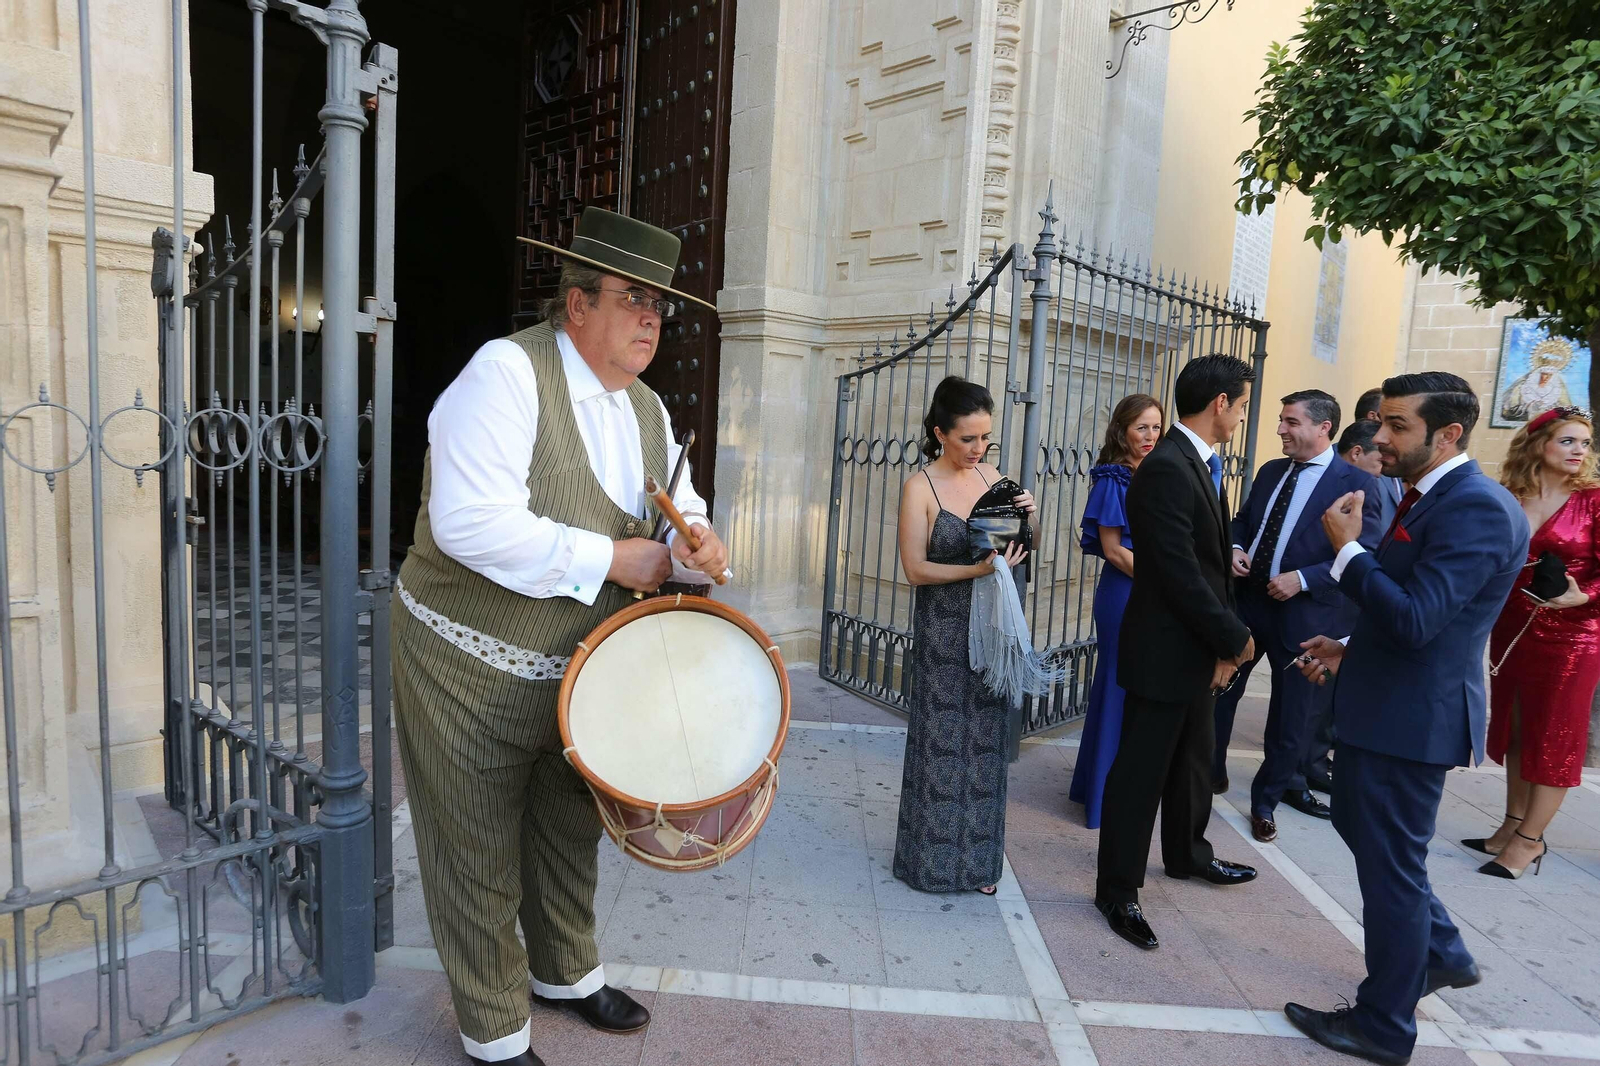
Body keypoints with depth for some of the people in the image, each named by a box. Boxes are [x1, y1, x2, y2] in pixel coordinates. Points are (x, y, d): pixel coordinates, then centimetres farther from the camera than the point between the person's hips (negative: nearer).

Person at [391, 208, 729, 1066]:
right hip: (470, 671, -7)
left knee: (571, 834, 25)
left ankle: (566, 974, 51)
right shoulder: (507, 371, -21)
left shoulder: (646, 409, 4)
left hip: (576, 671, 7)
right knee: (481, 860, 12)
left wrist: (696, 545, -17)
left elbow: (681, 512, 8)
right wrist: (610, 560, -26)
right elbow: (472, 523, -33)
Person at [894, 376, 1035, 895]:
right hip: (943, 633, -5)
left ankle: (977, 859, 27)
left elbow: (1018, 547, 14)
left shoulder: (991, 476, 4)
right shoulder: (920, 487, -10)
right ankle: (936, 860, 23)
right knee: (943, 742, 5)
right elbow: (916, 569, -14)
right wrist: (979, 569, -25)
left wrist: (1026, 516, -6)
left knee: (985, 742, 11)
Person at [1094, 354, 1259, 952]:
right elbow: (1179, 572, -24)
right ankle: (1117, 891, 16)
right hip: (1164, 650, -10)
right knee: (1141, 770, 2)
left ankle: (1187, 854, 45)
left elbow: (1209, 562, 8)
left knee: (1191, 761, 24)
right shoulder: (1167, 468, -21)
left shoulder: (1199, 464, 10)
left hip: (1196, 647, 10)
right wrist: (1234, 638, -14)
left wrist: (1222, 642, 3)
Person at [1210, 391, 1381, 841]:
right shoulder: (1270, 471, 9)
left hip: (1302, 612, -5)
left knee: (1292, 715, 9)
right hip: (1247, 599, 5)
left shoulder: (1355, 483, -10)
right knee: (1218, 690, 13)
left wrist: (1303, 579, -21)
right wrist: (1235, 547, -3)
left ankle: (1266, 800, 28)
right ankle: (1211, 772, 33)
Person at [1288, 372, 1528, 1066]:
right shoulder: (1428, 497, 9)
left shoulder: (1477, 508, -21)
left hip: (1411, 718, -10)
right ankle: (1442, 954, 44)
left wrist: (1347, 549, -21)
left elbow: (1414, 620, -29)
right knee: (1358, 825, 24)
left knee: (1390, 866, 4)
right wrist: (1351, 647, 12)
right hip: (1380, 704, 10)